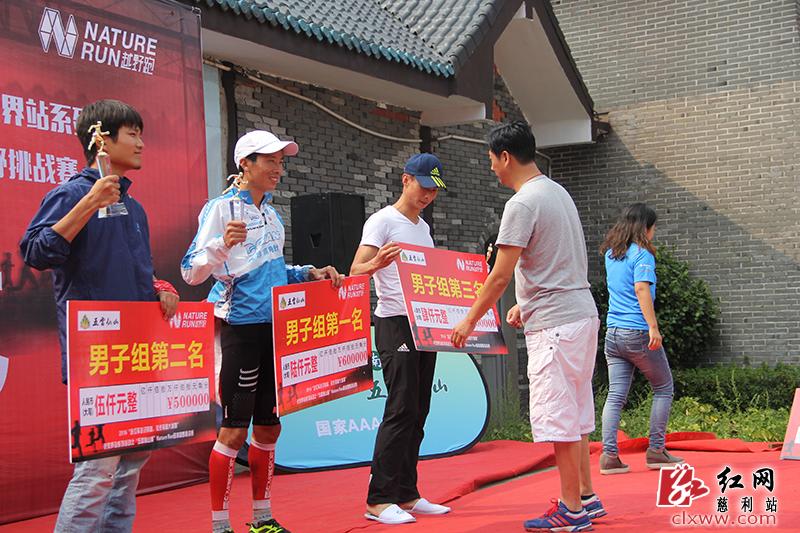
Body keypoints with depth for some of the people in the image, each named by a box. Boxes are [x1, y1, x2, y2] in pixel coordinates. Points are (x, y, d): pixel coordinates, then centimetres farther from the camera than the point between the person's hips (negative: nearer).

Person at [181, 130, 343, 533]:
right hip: (241, 326, -8)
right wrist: (222, 244, -32)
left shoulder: (271, 213, 15)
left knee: (268, 426, 12)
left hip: (276, 327, 8)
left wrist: (308, 274, 11)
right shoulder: (222, 208, -8)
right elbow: (192, 272, -15)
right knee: (235, 428, -5)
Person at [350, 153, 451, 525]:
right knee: (400, 411, -13)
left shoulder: (423, 227, 20)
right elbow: (356, 269, -16)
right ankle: (379, 500, -9)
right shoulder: (382, 221, -5)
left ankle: (406, 495, 14)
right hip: (395, 324, -8)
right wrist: (377, 263, -37)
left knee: (417, 412, 8)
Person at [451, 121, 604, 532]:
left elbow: (500, 276, -16)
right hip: (581, 315, 10)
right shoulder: (557, 192, 15)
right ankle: (587, 498, 23)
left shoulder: (522, 204, -15)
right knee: (575, 414, 15)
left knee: (558, 417, -3)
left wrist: (469, 320, -5)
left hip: (555, 324, -10)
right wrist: (526, 304, 27)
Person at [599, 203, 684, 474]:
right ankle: (656, 450, 9)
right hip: (638, 333, -6)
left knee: (615, 395, 4)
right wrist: (653, 327, -22)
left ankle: (609, 455, -4)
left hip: (612, 333, 7)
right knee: (663, 389, 10)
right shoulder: (642, 254, -8)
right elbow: (642, 289, -19)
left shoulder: (610, 254, 13)